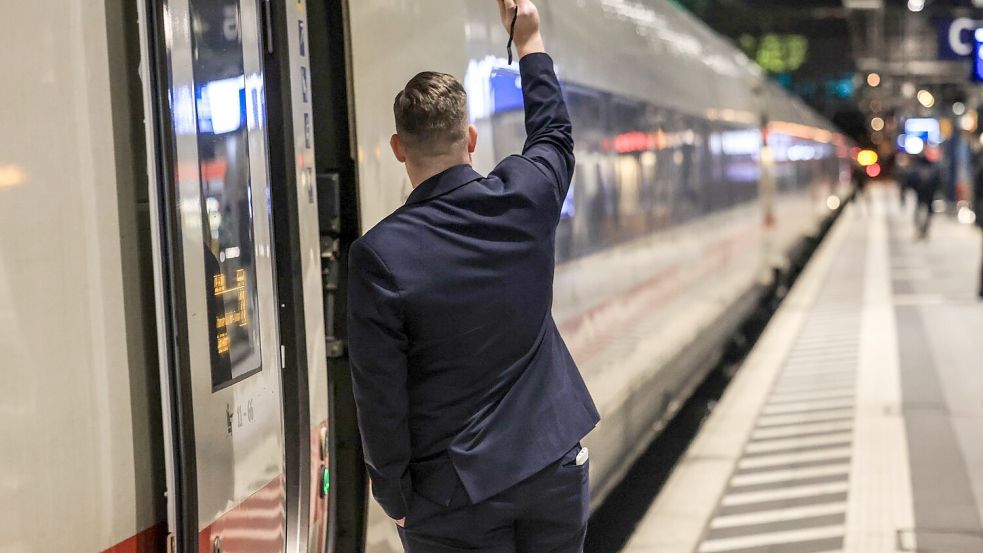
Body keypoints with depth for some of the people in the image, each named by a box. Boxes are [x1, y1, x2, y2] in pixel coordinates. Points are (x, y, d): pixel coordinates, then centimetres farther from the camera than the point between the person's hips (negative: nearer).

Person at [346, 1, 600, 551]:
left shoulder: (378, 256, -16)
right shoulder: (526, 198, -7)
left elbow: (381, 395, -13)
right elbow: (556, 134, 17)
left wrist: (394, 496, 0)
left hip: (455, 493, -3)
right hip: (555, 465, 4)